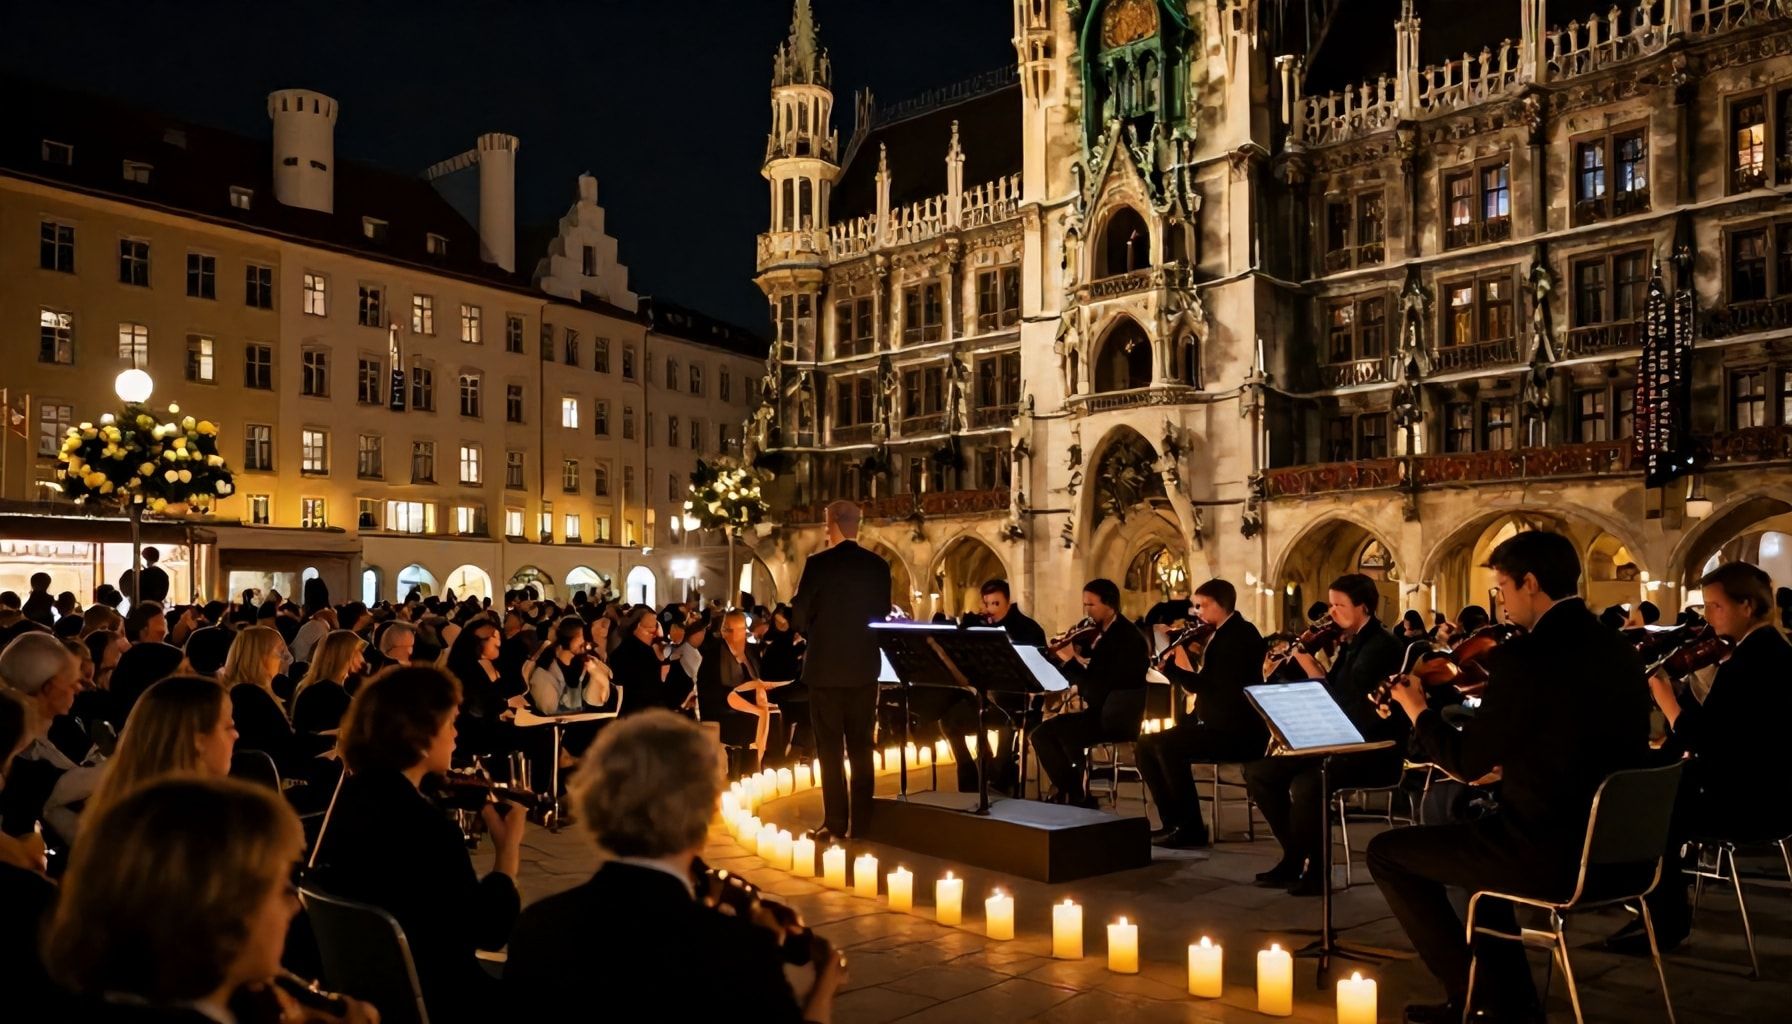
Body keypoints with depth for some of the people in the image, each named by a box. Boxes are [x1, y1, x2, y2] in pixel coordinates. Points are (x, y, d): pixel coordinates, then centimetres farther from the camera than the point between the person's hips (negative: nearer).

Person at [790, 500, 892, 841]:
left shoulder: (818, 563, -9)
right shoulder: (878, 566, 1)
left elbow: (799, 616, -6)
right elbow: (883, 615, 7)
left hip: (825, 666, -3)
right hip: (865, 666, 3)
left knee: (830, 749, 3)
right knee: (861, 748, 10)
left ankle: (835, 823, 2)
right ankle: (861, 823, 12)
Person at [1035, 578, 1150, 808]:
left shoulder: (1128, 638, -16)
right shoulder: (1097, 632, 8)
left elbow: (1100, 689, -23)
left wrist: (1070, 660, -22)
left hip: (1119, 717, -9)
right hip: (1097, 711, 9)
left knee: (1065, 733, -27)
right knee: (1042, 733, -2)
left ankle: (1081, 797, -8)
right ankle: (1070, 792, 1)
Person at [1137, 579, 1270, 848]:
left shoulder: (1241, 634, -13)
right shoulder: (1220, 635, 17)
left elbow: (1221, 689, -24)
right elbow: (1203, 683, 15)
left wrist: (1186, 670, -23)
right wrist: (1174, 664, 1)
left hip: (1237, 730, -10)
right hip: (1213, 724, 10)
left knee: (1167, 744, -28)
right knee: (1147, 743, 2)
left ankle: (1192, 827, -19)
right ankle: (1174, 821, 3)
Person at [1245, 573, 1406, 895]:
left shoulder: (1381, 646, -14)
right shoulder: (1350, 643, 14)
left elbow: (1345, 702, -23)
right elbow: (1329, 694, 13)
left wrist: (1311, 667, -21)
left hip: (1373, 750, -10)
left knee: (1305, 784, -35)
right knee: (1258, 771, 2)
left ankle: (1316, 869, -11)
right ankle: (1296, 855, 10)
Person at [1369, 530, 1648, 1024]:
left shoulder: (1525, 657, -20)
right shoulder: (1618, 649, 7)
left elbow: (1467, 763, -12)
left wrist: (1419, 712, 4)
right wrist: (1503, 761, 22)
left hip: (1551, 854, -9)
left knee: (1387, 852, 7)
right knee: (1479, 834, 34)